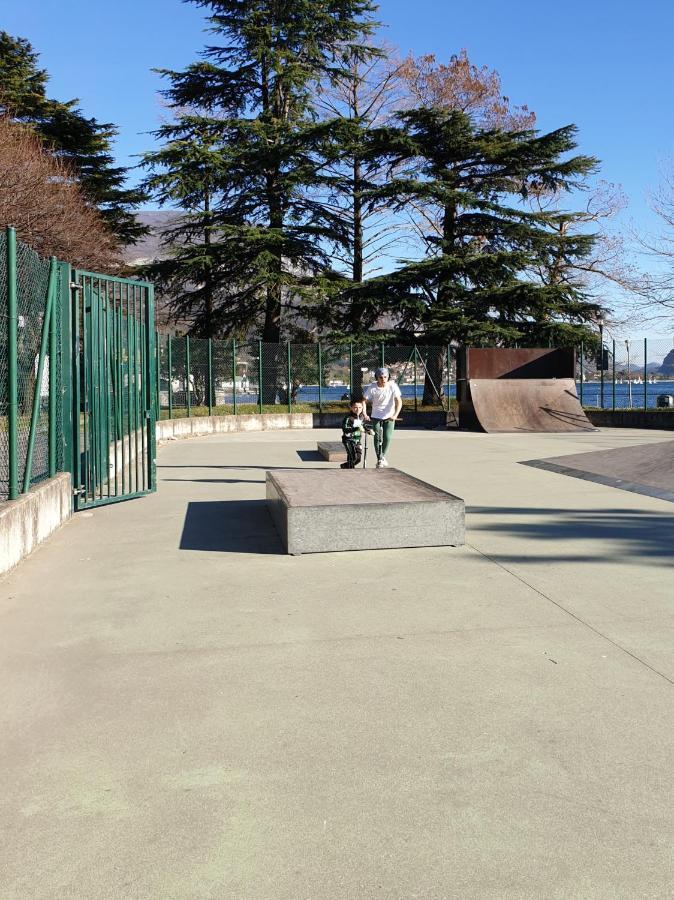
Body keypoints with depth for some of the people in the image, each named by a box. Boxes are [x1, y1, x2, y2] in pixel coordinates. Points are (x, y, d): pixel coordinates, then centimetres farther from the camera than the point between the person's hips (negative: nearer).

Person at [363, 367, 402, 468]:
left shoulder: (392, 386, -14)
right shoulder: (372, 388, -12)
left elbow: (399, 401, -17)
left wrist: (395, 415, -30)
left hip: (389, 416, -1)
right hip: (376, 416, 1)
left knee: (387, 437, -10)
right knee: (377, 438, -1)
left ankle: (383, 456, 16)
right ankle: (379, 459, 17)